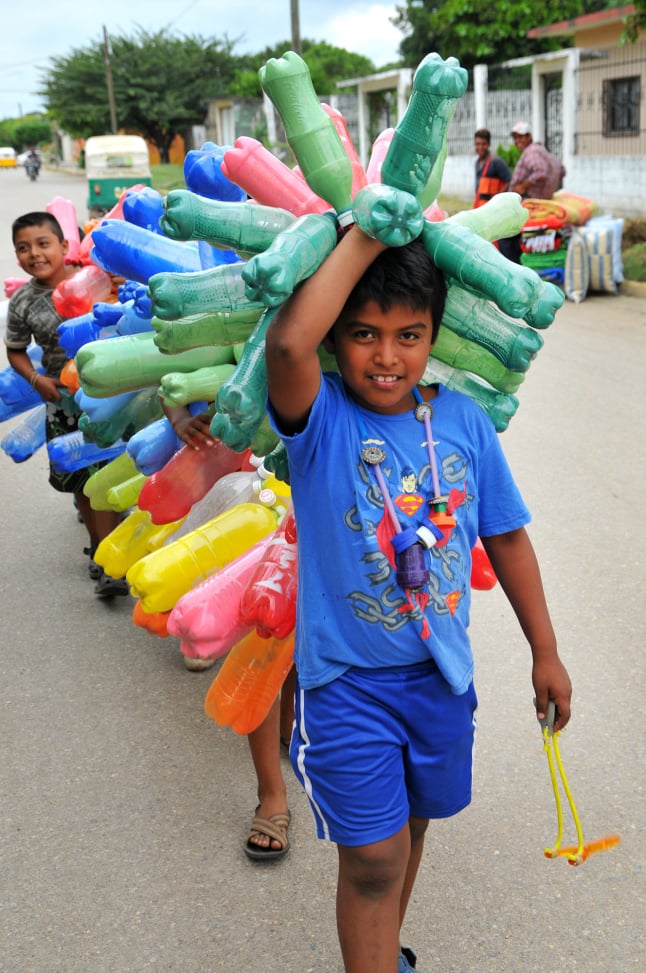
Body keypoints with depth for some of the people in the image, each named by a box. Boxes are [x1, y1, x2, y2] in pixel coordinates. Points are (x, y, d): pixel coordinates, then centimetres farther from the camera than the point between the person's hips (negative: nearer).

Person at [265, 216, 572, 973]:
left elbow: (506, 538, 4)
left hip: (442, 673, 5)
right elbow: (288, 342, -40)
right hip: (346, 678, -4)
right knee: (373, 855, 1)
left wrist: (545, 653, 9)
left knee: (409, 824, 23)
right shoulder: (320, 419, -17)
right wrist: (364, 236, -30)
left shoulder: (463, 421, -6)